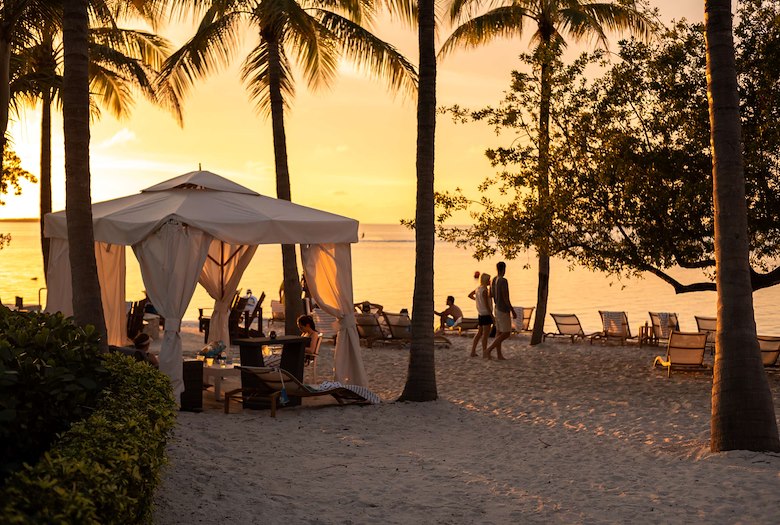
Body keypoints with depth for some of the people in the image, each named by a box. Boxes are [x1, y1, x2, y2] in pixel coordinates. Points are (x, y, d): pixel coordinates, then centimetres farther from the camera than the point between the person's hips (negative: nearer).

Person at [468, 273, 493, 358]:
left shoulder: (478, 289, 8)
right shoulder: (484, 291, -17)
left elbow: (470, 295, 24)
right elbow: (486, 305, -19)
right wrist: (492, 315, -16)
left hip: (480, 314, 9)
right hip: (486, 314, -8)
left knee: (479, 333, 14)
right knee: (485, 334, -2)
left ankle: (473, 352, 15)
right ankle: (485, 353, 1)